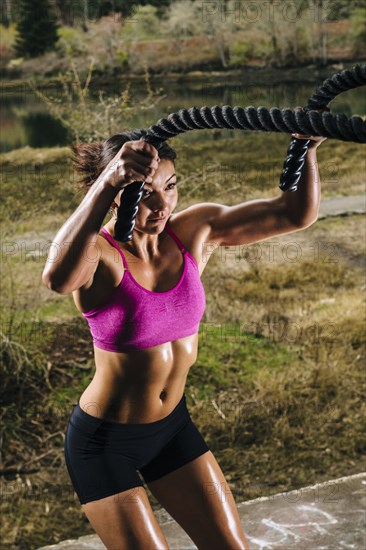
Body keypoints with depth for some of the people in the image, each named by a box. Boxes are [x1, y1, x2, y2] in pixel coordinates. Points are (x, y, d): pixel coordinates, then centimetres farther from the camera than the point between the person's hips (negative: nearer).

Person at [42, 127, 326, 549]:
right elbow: (56, 278, -50)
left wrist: (307, 149, -31)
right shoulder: (97, 252, -24)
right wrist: (107, 183, -59)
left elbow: (297, 213, -14)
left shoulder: (193, 231, -10)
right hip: (104, 440, -5)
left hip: (172, 425, 6)